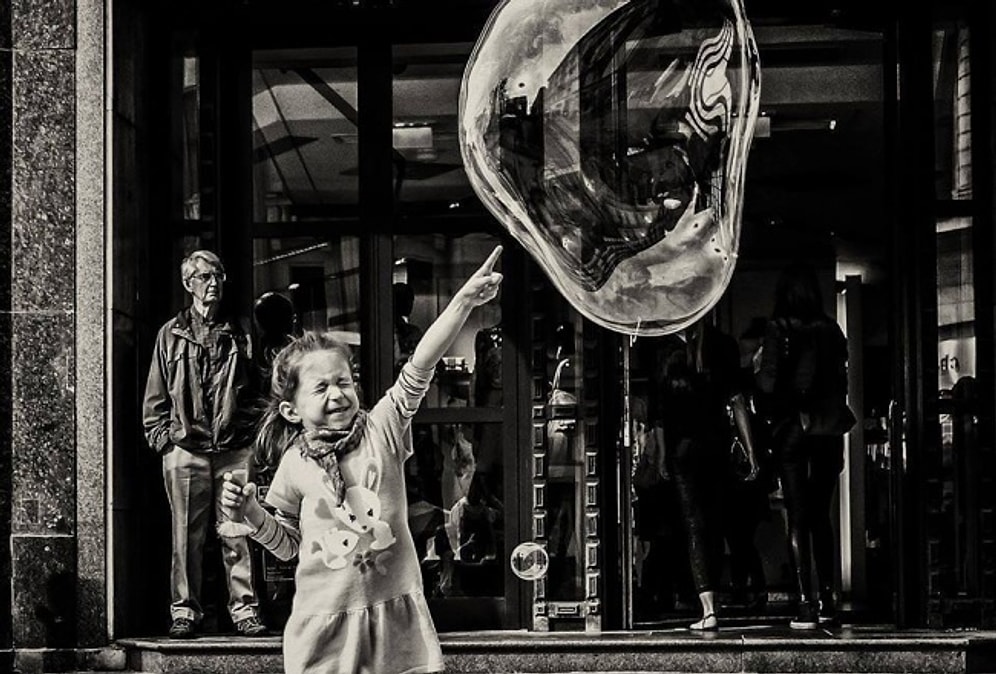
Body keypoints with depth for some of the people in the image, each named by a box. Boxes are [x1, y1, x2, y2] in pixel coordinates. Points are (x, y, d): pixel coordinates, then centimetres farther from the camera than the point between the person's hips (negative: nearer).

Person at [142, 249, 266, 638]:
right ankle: (185, 610, 10)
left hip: (235, 450, 0)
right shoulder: (171, 334, 9)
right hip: (185, 449, 0)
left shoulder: (240, 334, 11)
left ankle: (243, 608, 6)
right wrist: (162, 438, 1)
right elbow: (156, 396, 10)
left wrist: (254, 434, 2)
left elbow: (258, 390, 12)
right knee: (186, 537, 3)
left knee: (239, 534, 0)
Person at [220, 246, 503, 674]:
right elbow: (288, 543, 13)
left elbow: (420, 368, -14)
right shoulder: (295, 464, 1)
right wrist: (251, 513, -4)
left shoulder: (381, 429, -1)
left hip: (393, 611, 0)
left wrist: (464, 300, -25)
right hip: (324, 619, 0)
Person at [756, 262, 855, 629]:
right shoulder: (831, 329, 4)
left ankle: (807, 603, -5)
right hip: (829, 430, 4)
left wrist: (758, 369, 7)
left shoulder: (778, 329, -8)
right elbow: (842, 381, 8)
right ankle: (827, 598, 12)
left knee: (798, 518, -1)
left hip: (791, 429, -4)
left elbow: (769, 384, -13)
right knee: (821, 515, 13)